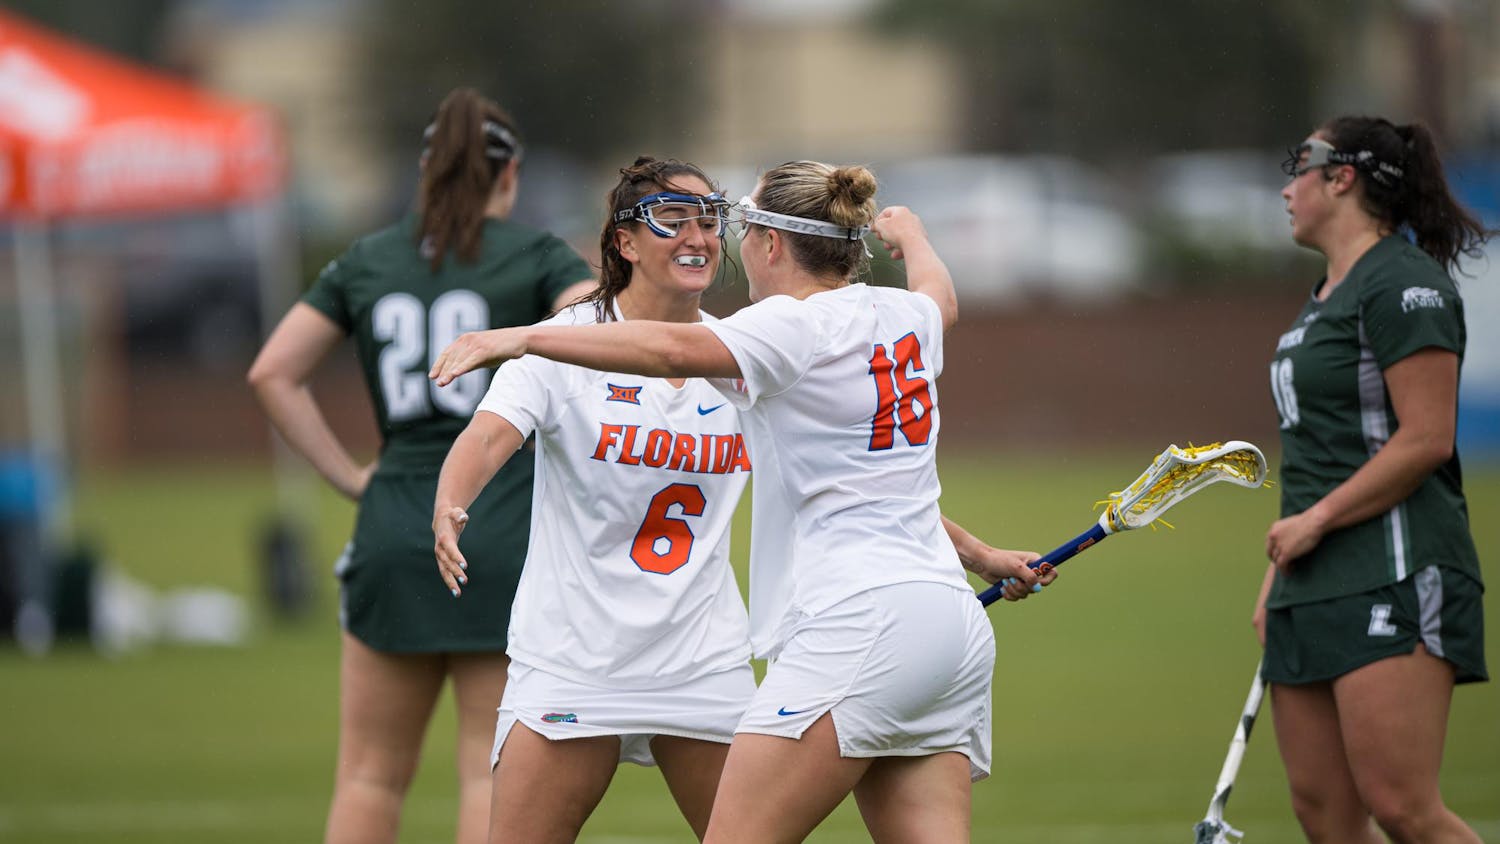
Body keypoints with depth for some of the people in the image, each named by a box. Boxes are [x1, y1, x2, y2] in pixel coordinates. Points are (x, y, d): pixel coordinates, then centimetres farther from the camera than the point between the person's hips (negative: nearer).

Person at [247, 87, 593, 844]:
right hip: (506, 528, -2)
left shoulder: (364, 263, 11)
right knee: (494, 772, 1)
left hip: (395, 526, 2)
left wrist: (348, 476, 7)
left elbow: (272, 373, 6)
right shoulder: (536, 255, 2)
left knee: (370, 775, 9)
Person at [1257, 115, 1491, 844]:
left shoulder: (1403, 284, -9)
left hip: (1395, 576, -10)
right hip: (1317, 586, 10)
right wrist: (1276, 580, 22)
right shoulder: (1325, 297, 21)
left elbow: (1425, 439, -17)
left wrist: (1315, 520, -14)